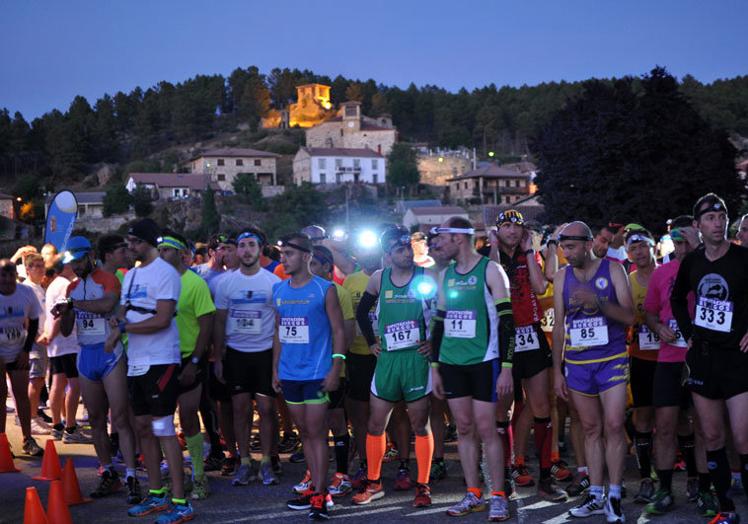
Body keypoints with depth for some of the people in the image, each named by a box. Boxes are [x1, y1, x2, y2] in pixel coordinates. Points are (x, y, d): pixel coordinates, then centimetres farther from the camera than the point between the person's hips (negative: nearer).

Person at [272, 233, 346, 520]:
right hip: (289, 374, 6)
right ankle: (316, 488, 21)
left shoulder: (324, 289, -7)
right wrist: (275, 368, 12)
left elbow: (338, 331, -7)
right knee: (304, 432, 12)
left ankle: (319, 495, 2)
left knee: (316, 433, -3)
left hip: (317, 374, -5)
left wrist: (335, 370, -13)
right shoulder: (278, 289, 8)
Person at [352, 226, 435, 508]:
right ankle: (373, 483, 21)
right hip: (387, 358, 3)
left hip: (417, 358, -3)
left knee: (420, 424, 3)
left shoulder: (426, 278, -6)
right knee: (376, 423, 7)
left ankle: (423, 486, 12)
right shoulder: (379, 278, 4)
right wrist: (371, 341, 11)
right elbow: (361, 311, 17)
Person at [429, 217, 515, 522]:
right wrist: (435, 366, 12)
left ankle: (498, 496, 6)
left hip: (484, 361, -5)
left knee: (486, 429, -4)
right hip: (451, 362, 5)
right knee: (464, 428, 8)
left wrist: (506, 368, -13)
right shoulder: (445, 275, 11)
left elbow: (506, 322, -8)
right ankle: (473, 494, 16)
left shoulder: (490, 270, -6)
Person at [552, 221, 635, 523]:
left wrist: (596, 301, -25)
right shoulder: (562, 276, 5)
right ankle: (596, 495, 16)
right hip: (576, 363, 3)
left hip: (612, 360, -3)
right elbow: (559, 326, 8)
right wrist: (557, 370, 6)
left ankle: (614, 497, 2)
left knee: (613, 427, -8)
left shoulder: (613, 270, -3)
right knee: (591, 429, 8)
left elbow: (629, 317, -8)